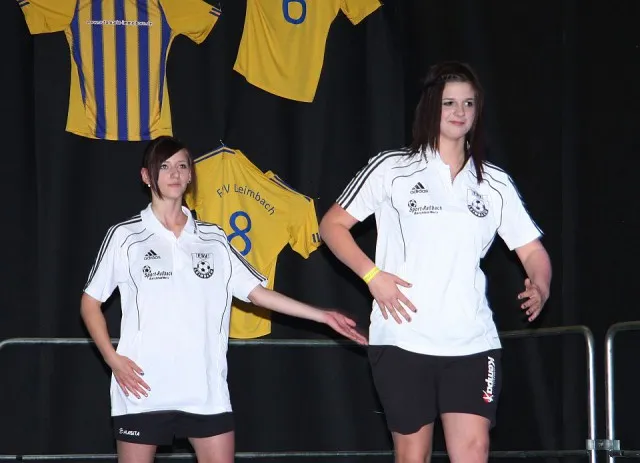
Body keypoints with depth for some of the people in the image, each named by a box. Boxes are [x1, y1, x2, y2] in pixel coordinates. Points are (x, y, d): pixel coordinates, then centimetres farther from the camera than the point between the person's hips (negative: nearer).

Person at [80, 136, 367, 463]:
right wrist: (112, 359, -7)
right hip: (142, 389, -3)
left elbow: (257, 292, 11)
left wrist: (323, 316, 4)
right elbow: (90, 302, 6)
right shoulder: (125, 236, 3)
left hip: (205, 388, 3)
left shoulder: (213, 239, 11)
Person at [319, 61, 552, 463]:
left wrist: (540, 287, -11)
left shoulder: (495, 183, 10)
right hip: (402, 339, -2)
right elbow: (332, 225, 5)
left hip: (473, 341, 2)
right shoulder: (391, 169, 2)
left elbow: (532, 250, 11)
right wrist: (372, 275, -9)